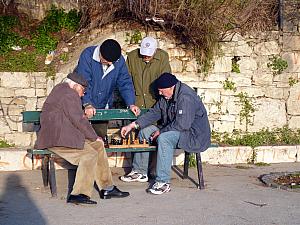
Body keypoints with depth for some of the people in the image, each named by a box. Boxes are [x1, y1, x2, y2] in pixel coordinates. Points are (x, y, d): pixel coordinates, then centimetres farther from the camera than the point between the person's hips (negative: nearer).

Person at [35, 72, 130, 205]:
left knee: (98, 146, 5)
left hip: (59, 135, 11)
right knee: (90, 154, -21)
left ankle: (107, 188, 4)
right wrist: (94, 137, -5)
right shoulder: (69, 94, -11)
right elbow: (78, 120, -15)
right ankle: (78, 194, -21)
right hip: (57, 138, -11)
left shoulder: (60, 89, 22)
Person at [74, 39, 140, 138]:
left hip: (103, 107, 4)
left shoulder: (119, 61, -7)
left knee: (101, 135, 9)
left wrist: (131, 104, -18)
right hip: (84, 106, -3)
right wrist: (87, 104, -34)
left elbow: (125, 83, -6)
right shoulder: (87, 55, -20)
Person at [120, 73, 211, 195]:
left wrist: (161, 131, -20)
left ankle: (163, 182, -32)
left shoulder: (186, 97, -24)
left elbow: (182, 124, -30)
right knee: (144, 131, 6)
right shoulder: (167, 96, 6)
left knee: (164, 138, -35)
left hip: (194, 135, -10)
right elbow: (154, 113, 11)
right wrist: (133, 125, 3)